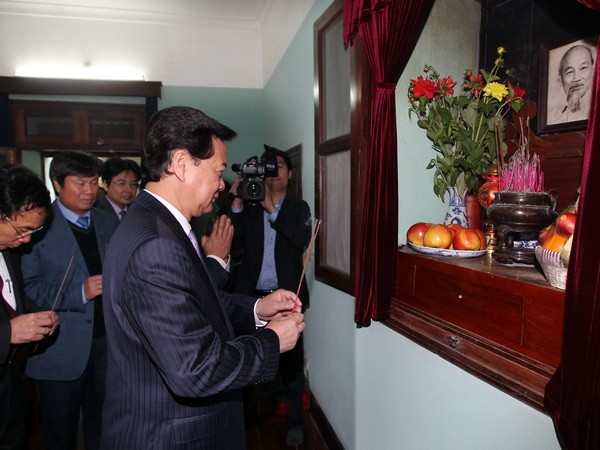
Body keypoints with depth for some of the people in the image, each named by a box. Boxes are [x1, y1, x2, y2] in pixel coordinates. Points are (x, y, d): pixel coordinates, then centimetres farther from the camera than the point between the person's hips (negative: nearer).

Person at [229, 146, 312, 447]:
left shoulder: (298, 207, 7)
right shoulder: (248, 208, 7)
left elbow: (303, 237, -11)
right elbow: (233, 245, -3)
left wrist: (272, 208, -13)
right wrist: (237, 205, -10)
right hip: (253, 295, 1)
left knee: (291, 358, 6)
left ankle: (294, 420, 23)